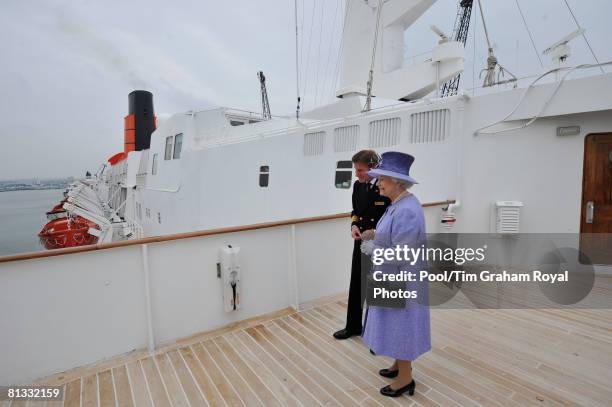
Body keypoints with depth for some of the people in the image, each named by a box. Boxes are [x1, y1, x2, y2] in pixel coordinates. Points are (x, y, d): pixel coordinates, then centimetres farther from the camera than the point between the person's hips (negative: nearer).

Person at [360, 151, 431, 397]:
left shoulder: (407, 210, -27)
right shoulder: (398, 204, 4)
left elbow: (401, 255, -29)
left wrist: (371, 248, -17)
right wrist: (374, 235, 3)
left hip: (401, 282, -10)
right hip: (393, 279, 10)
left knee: (401, 325, 7)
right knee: (396, 324, 23)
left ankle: (405, 378, 28)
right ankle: (400, 364, 42)